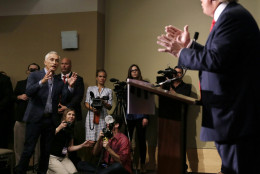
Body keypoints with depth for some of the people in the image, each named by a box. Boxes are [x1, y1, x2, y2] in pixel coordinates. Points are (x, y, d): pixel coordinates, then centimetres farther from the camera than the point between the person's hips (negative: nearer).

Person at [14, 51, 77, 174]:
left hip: (51, 120, 4)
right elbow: (28, 92, -15)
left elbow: (64, 98, 1)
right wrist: (42, 81, -29)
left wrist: (70, 86, -16)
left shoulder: (59, 81, 11)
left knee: (46, 151, 10)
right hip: (35, 118, -4)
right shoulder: (35, 75, 1)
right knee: (28, 149, -4)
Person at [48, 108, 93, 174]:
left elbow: (70, 148, 12)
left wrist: (82, 145, 3)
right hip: (52, 157, -7)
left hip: (64, 158, 7)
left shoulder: (70, 130, 9)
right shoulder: (57, 126, -9)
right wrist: (59, 128, -27)